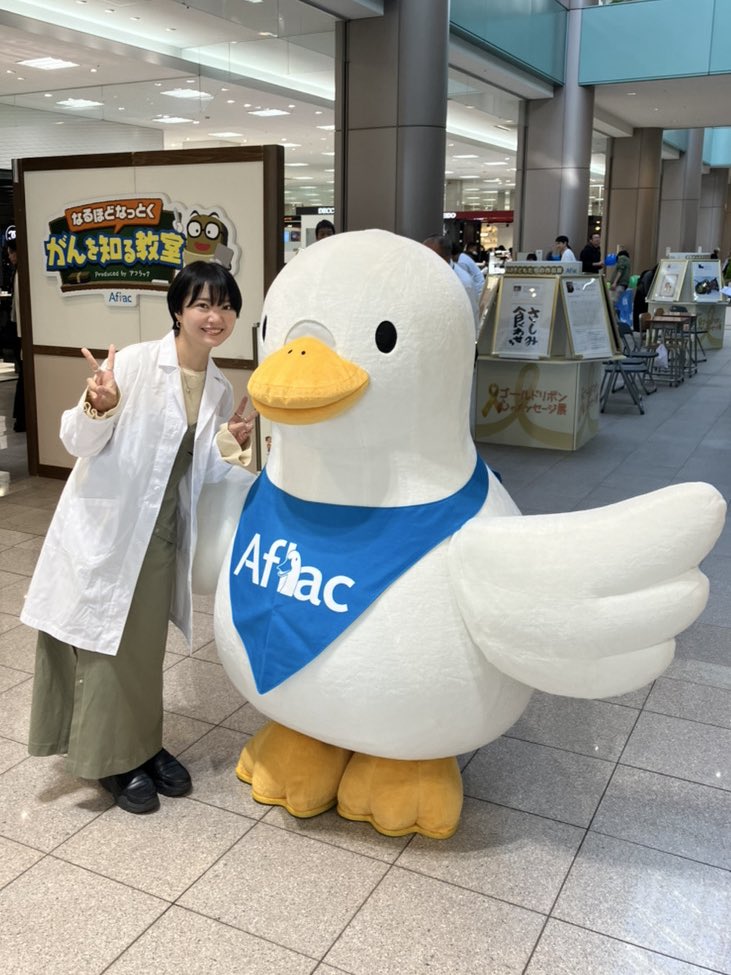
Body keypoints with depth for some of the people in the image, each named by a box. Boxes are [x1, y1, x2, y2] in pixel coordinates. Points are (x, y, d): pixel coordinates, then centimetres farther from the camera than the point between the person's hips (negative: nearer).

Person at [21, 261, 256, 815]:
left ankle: (144, 747, 36)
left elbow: (202, 474, 7)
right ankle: (115, 759, 26)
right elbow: (78, 443, -14)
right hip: (103, 532, -5)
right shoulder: (135, 362, -17)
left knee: (145, 648, 18)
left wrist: (231, 445, -11)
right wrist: (99, 408, -34)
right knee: (104, 650, 8)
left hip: (159, 538, 5)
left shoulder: (221, 389, 2)